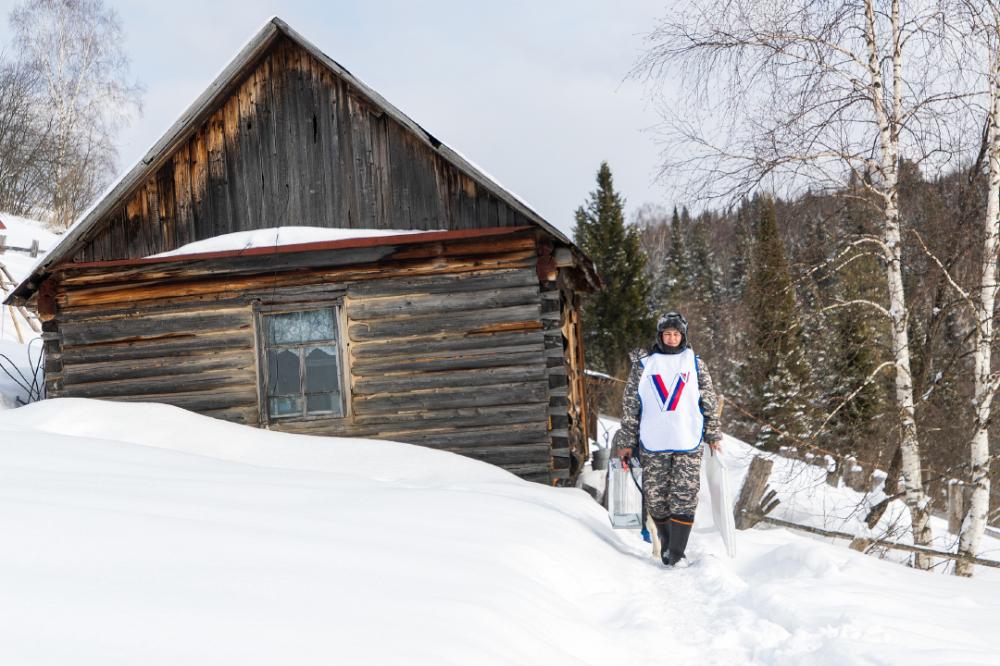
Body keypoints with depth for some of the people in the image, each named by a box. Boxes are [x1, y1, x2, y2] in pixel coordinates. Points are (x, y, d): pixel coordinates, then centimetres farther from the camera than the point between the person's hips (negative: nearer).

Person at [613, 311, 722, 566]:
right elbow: (630, 405, 8)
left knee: (684, 499, -6)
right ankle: (666, 543, 24)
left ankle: (677, 554, -2)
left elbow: (710, 401, 13)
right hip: (652, 445, 0)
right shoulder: (643, 365, 7)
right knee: (656, 498, 4)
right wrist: (626, 442, 6)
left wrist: (713, 435, 11)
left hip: (688, 443, 0)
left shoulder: (695, 363, 9)